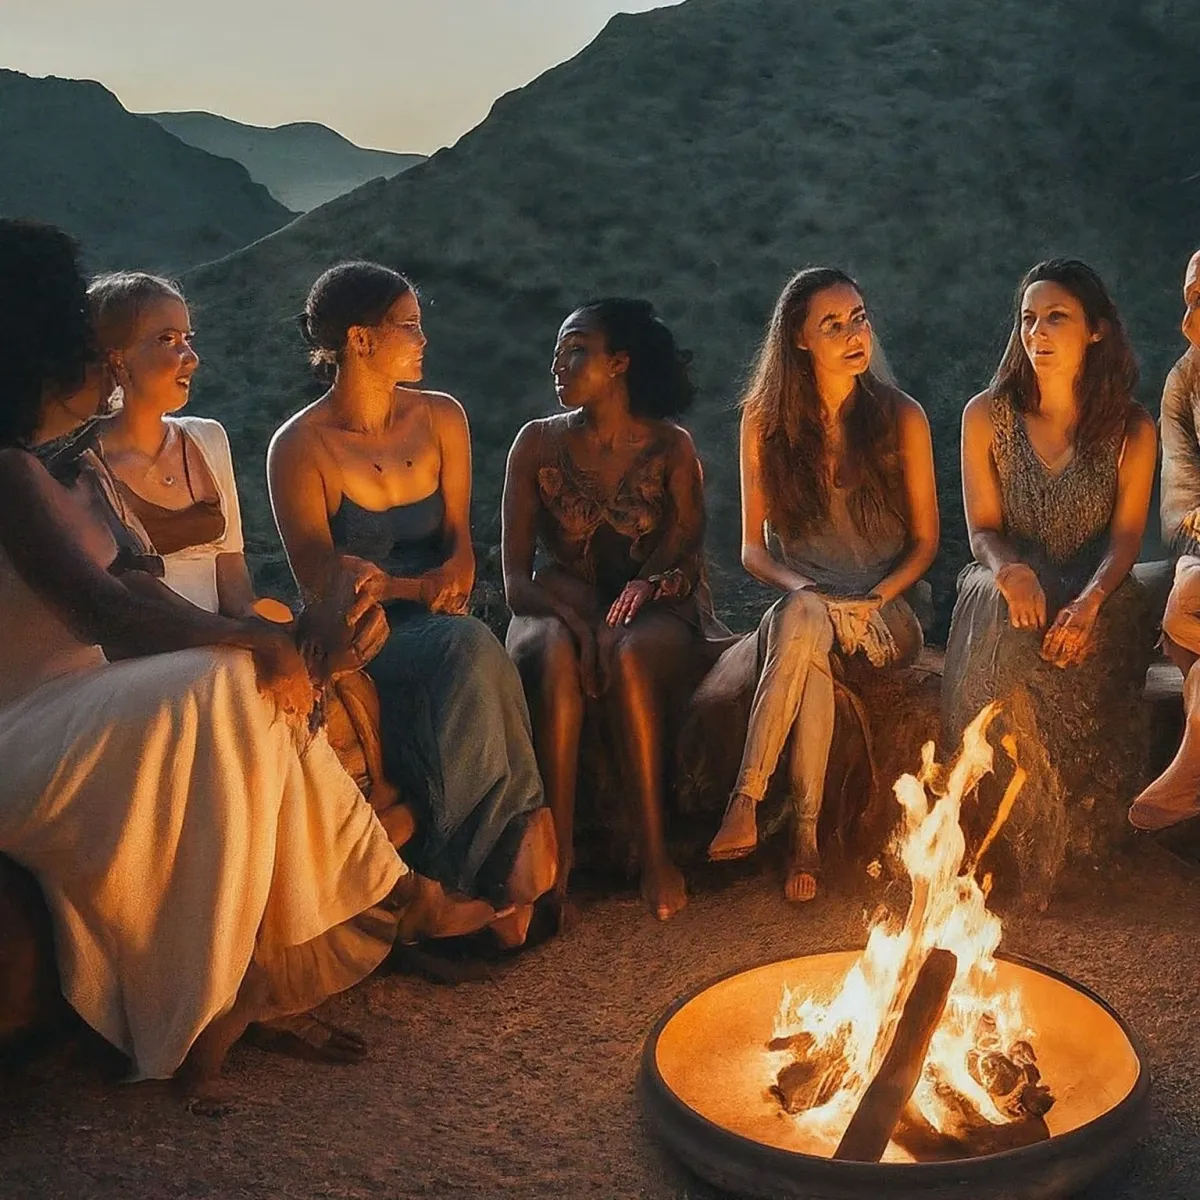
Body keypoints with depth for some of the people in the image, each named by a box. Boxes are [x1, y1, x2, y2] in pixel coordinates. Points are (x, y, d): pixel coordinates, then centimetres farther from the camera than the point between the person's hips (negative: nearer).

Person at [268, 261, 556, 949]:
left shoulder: (441, 417, 9)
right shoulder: (300, 447, -5)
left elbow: (459, 540, 11)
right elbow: (320, 580, -8)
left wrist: (452, 577, -13)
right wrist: (423, 586, -17)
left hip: (436, 621, 4)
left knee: (471, 656, -33)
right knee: (473, 652, -34)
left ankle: (493, 871, -24)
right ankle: (516, 842, -23)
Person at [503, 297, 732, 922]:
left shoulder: (669, 446, 2)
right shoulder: (538, 442, 3)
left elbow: (688, 562, 0)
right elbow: (516, 578, -3)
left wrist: (649, 585, -24)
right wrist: (577, 617, -22)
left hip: (656, 617, -1)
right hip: (557, 611, 1)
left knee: (630, 655, -36)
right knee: (557, 655, -35)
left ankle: (654, 851, -32)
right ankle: (557, 848, -35)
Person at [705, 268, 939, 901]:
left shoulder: (901, 417, 2)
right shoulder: (764, 420, 4)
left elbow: (925, 542, 5)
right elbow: (752, 547, 4)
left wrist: (872, 600, -13)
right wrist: (803, 588, -16)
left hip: (885, 615, -1)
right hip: (800, 604, 1)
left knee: (800, 627, -35)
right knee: (803, 620, -37)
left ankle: (746, 802, -35)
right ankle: (805, 831, -38)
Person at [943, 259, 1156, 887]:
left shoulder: (1132, 429, 2)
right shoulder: (985, 415, 2)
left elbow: (1125, 535, -2)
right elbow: (983, 530, 1)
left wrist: (1089, 603, -24)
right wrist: (1010, 573, -24)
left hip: (1097, 594, 0)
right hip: (1011, 586, 1)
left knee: (1074, 656, -36)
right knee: (1007, 634, -36)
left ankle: (1065, 833, -17)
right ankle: (1010, 837, -24)